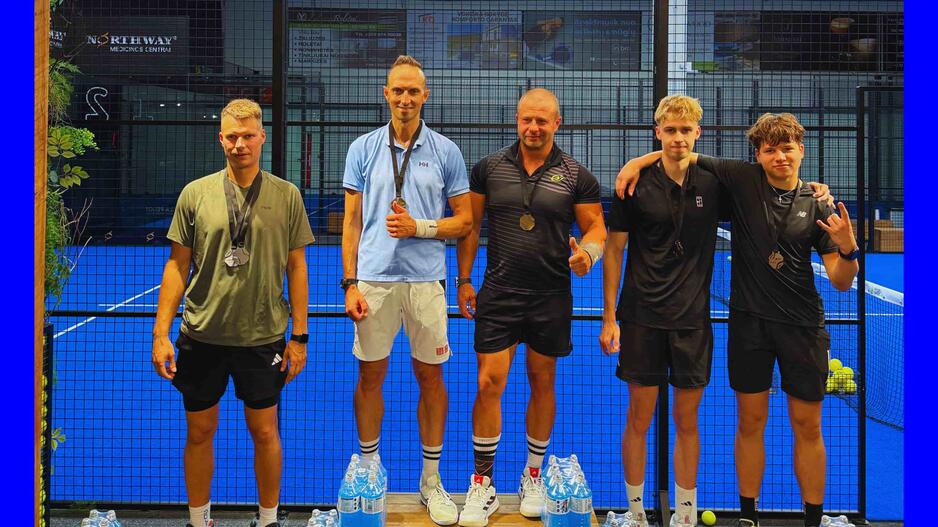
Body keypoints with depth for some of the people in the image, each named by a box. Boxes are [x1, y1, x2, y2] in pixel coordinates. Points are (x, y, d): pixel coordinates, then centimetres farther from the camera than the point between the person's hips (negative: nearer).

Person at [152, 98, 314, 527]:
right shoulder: (195, 194, 0)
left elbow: (296, 268, 3)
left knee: (265, 431, 9)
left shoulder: (286, 195, 0)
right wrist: (161, 334, -1)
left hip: (264, 335, 0)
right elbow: (177, 265, 3)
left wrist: (299, 335, 1)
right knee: (199, 431, 10)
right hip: (202, 334, 1)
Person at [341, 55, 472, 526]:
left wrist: (419, 227, -11)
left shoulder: (445, 151, 4)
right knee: (370, 376, 7)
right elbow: (351, 221, 6)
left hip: (426, 281, 0)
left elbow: (464, 221, 5)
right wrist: (350, 283, -1)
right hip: (373, 280, 0)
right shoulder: (363, 149, 6)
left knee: (430, 376, 6)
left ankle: (431, 480, 18)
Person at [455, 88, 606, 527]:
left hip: (550, 296, 0)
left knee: (542, 383, 10)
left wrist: (588, 251, -20)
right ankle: (482, 484, 6)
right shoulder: (490, 168, 3)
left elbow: (595, 226, 2)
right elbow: (470, 226, 8)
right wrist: (464, 279, 4)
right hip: (497, 293, 0)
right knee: (489, 383, -5)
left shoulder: (576, 175, 0)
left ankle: (533, 475, 27)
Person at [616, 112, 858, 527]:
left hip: (802, 323, 0)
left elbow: (840, 281, -1)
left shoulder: (817, 207, 0)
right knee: (750, 422, 8)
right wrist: (638, 161, -8)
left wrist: (848, 249, -20)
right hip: (749, 321, 0)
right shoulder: (743, 180, -1)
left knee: (807, 426, 6)